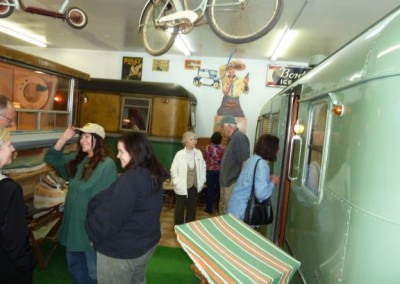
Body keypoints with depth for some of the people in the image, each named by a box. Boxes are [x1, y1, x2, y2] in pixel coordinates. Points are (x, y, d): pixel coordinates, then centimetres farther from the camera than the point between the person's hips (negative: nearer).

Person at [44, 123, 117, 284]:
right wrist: (64, 139, -4)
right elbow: (51, 159, 11)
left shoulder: (107, 165, -20)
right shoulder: (77, 159, 4)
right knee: (74, 266, 24)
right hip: (73, 223, 8)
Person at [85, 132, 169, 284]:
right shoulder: (154, 174, 1)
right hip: (147, 242, 8)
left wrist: (93, 233, -7)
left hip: (122, 251, -8)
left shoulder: (131, 179, -29)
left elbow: (110, 217, -26)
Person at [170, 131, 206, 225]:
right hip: (182, 187, -3)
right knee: (180, 208, 11)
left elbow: (203, 167, 8)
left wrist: (202, 181, 2)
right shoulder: (179, 154, -12)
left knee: (192, 208, 14)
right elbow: (173, 170, -9)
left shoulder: (199, 153, -1)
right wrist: (177, 183, -13)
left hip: (195, 186, 3)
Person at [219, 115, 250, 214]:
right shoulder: (232, 138, 15)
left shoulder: (239, 137, -16)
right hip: (226, 182, 10)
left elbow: (245, 161, -23)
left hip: (234, 184, -10)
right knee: (223, 209, 20)